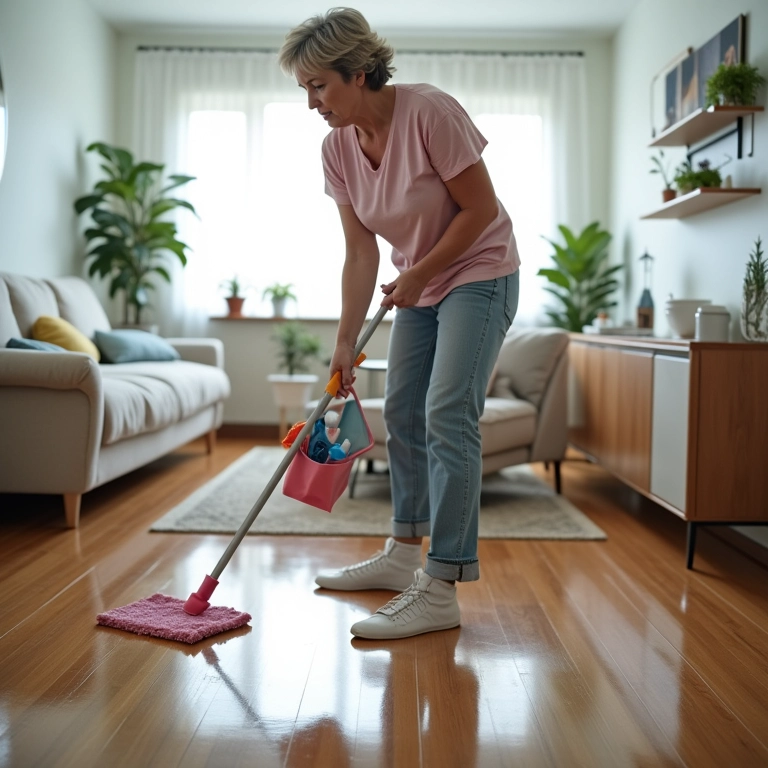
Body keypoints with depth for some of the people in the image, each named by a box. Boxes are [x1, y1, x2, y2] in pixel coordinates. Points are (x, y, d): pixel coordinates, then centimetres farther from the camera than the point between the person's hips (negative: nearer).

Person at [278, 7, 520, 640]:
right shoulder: (337, 148, -4)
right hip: (419, 285, 8)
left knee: (448, 415, -17)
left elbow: (480, 208, -19)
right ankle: (403, 557, 24)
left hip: (479, 273, -7)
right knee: (402, 413, 10)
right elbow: (360, 253, -2)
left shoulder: (428, 111, -24)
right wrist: (345, 342, -4)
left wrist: (420, 274, -15)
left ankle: (441, 591, -14)